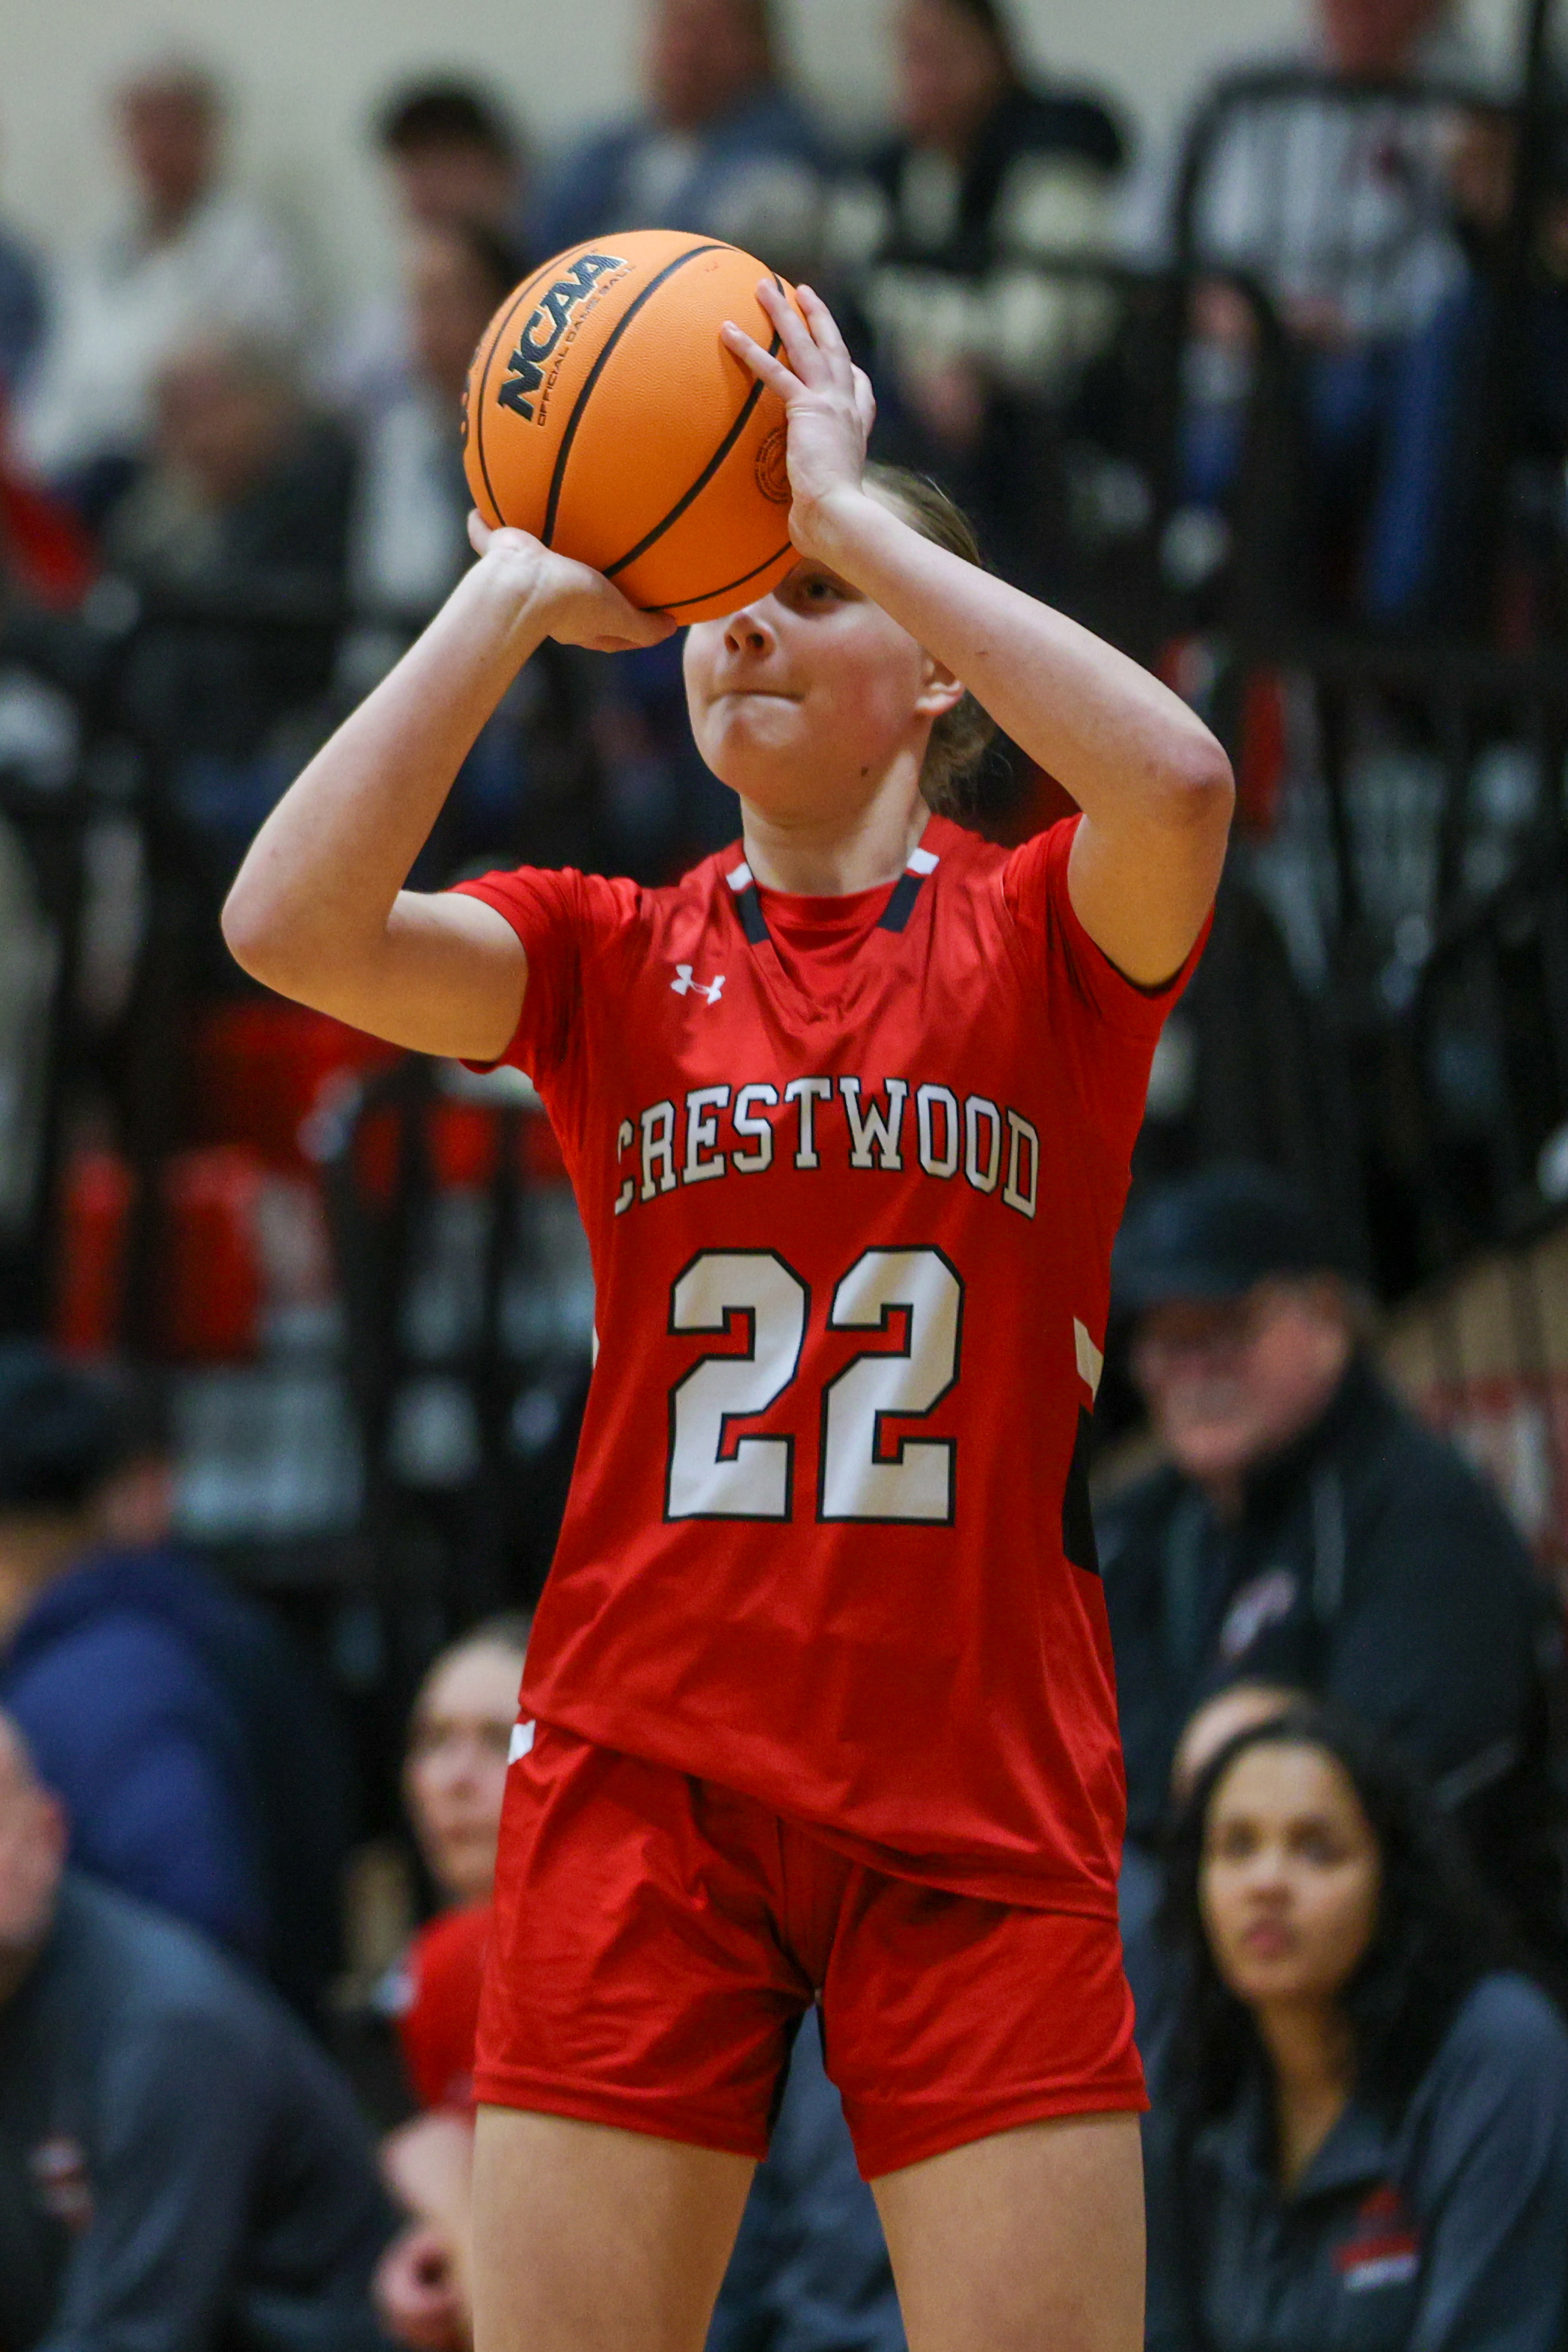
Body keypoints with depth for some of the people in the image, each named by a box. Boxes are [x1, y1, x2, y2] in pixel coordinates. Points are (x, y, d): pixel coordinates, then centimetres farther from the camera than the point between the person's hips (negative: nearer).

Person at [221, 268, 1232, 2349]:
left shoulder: (1044, 940, 3)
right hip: (643, 1771, 2)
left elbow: (1178, 785, -21)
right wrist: (521, 592, -7)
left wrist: (848, 507, -16)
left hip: (979, 1797, -1)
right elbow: (293, 926, -9)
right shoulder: (612, 959, 9)